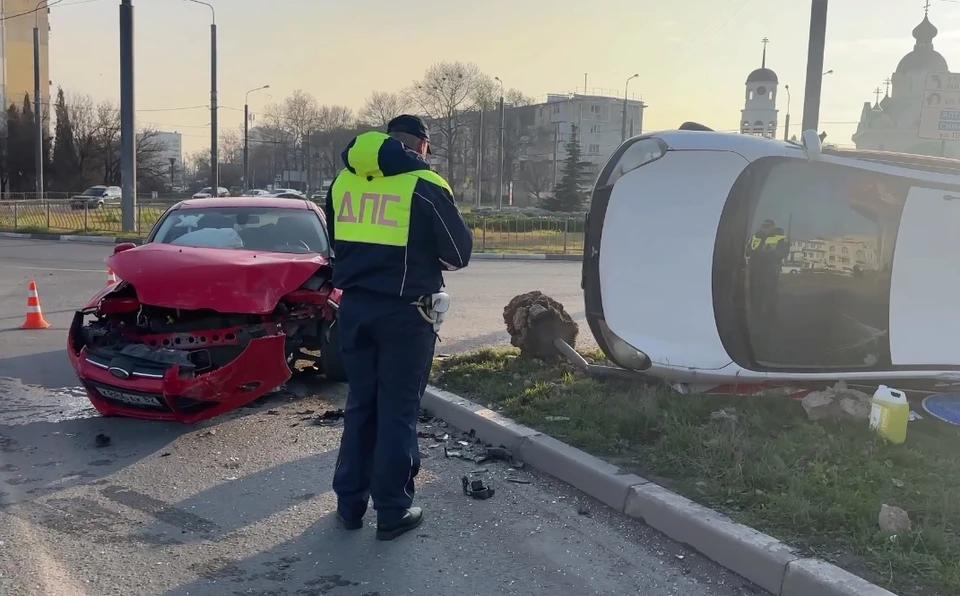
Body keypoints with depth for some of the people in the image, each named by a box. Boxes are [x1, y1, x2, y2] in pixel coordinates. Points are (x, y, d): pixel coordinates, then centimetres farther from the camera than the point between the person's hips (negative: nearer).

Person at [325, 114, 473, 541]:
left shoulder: (344, 180, 8)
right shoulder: (424, 186, -8)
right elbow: (459, 253, -2)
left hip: (354, 306, 5)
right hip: (404, 311, -5)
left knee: (360, 405, 15)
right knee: (398, 411, 4)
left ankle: (349, 504, 21)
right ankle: (392, 512, 11)